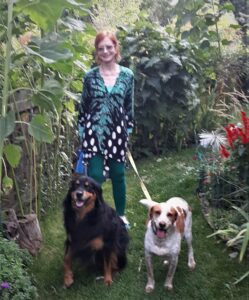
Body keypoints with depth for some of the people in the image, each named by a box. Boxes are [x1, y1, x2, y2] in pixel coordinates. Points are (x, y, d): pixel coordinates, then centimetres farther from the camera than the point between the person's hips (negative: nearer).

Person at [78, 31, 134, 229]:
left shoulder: (127, 75, 1)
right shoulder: (90, 76, 0)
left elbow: (130, 106, 6)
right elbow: (83, 106, 5)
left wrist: (128, 132, 5)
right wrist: (82, 132, 2)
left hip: (117, 133, 1)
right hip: (94, 132, -1)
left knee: (118, 175, 10)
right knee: (95, 175, -3)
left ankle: (121, 214, 28)